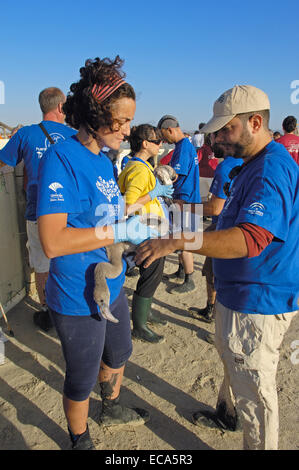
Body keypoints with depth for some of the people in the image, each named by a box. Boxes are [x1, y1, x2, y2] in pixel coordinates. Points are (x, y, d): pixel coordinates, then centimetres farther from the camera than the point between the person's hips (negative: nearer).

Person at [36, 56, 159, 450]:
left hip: (113, 287, 9)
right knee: (82, 379, 15)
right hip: (79, 300, -8)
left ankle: (111, 409, 59)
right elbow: (53, 241, -31)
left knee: (118, 354, 30)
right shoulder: (61, 159, -23)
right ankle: (79, 438, 46)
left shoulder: (104, 161, 4)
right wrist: (121, 231, -28)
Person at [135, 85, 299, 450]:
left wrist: (178, 241, -44)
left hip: (258, 301, -11)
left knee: (253, 386, 5)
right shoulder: (253, 164, 10)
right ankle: (227, 413, 54)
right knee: (230, 355, 29)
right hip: (237, 293, 11)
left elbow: (250, 238, -39)